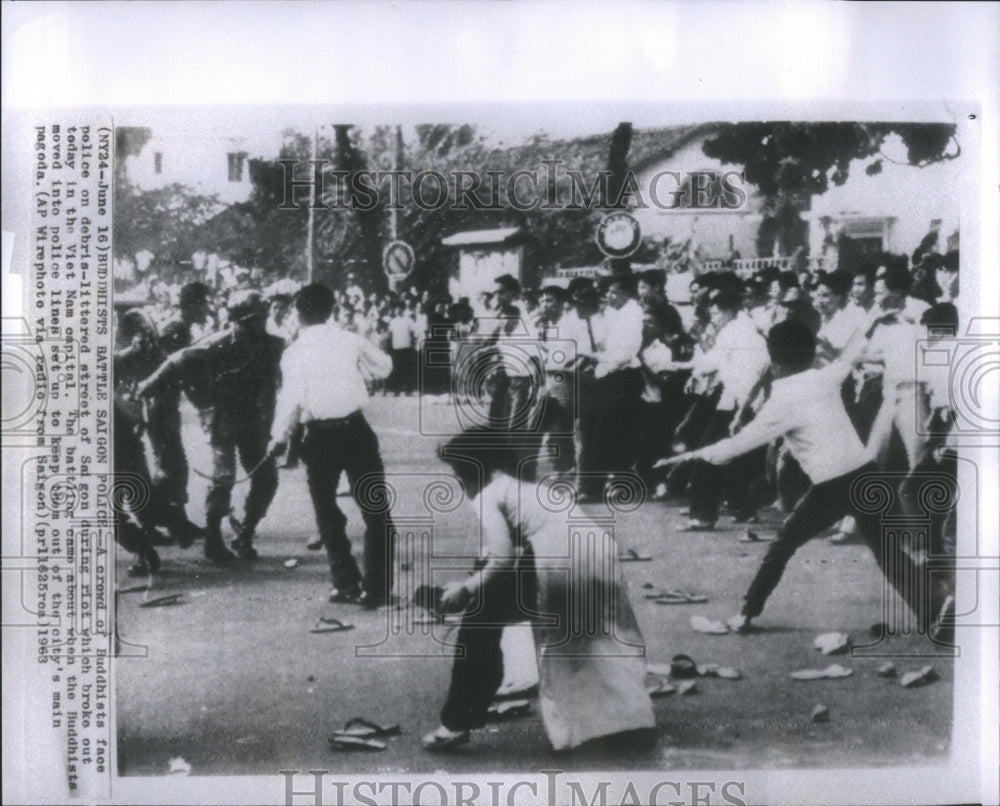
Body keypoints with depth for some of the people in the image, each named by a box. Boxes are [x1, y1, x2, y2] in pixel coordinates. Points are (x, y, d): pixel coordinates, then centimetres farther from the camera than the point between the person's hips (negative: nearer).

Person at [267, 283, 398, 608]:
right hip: (356, 430, 1)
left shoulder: (295, 353, -6)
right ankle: (376, 588, 7)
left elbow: (290, 399, -9)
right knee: (376, 511, 9)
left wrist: (278, 438, 4)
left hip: (320, 436, -1)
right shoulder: (351, 341, 0)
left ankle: (347, 584, 20)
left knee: (327, 512, 17)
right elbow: (384, 367, 14)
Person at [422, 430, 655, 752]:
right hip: (600, 551, 8)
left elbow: (503, 560, -5)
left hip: (560, 562, -7)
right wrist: (477, 584, 35)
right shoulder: (527, 487, 33)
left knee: (481, 616, 9)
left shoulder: (487, 495, 8)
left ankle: (458, 722, 12)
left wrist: (466, 589, 8)